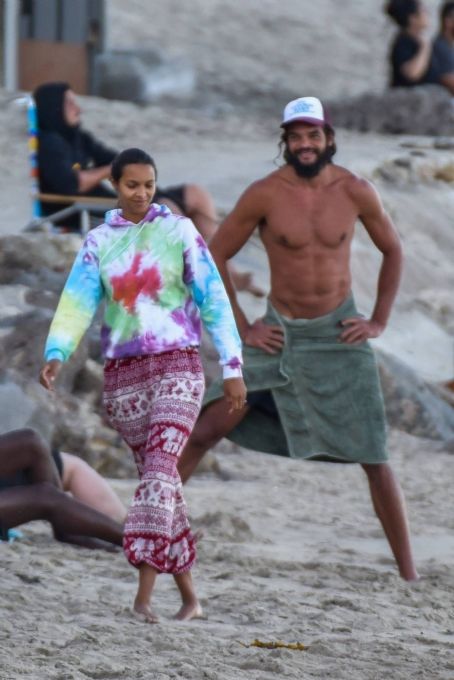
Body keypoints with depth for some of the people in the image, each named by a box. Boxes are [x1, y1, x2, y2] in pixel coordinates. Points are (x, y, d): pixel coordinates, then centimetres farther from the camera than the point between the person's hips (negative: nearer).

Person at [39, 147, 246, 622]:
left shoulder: (179, 231, 1)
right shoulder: (98, 243, 6)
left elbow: (213, 299, 1)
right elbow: (76, 303, -6)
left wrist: (233, 369, -3)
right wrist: (55, 356, -24)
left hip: (177, 368, -3)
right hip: (122, 374, 3)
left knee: (158, 470, -19)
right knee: (158, 478, 8)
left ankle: (143, 595, -27)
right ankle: (189, 597, 17)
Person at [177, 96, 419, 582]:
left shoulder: (355, 192, -6)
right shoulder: (264, 195, -11)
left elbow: (392, 251, 10)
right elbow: (216, 255, -1)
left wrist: (379, 321, 3)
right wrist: (240, 327, -3)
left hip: (339, 336, 0)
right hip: (278, 335, 0)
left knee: (373, 459, 0)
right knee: (206, 429, -12)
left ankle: (408, 571, 6)